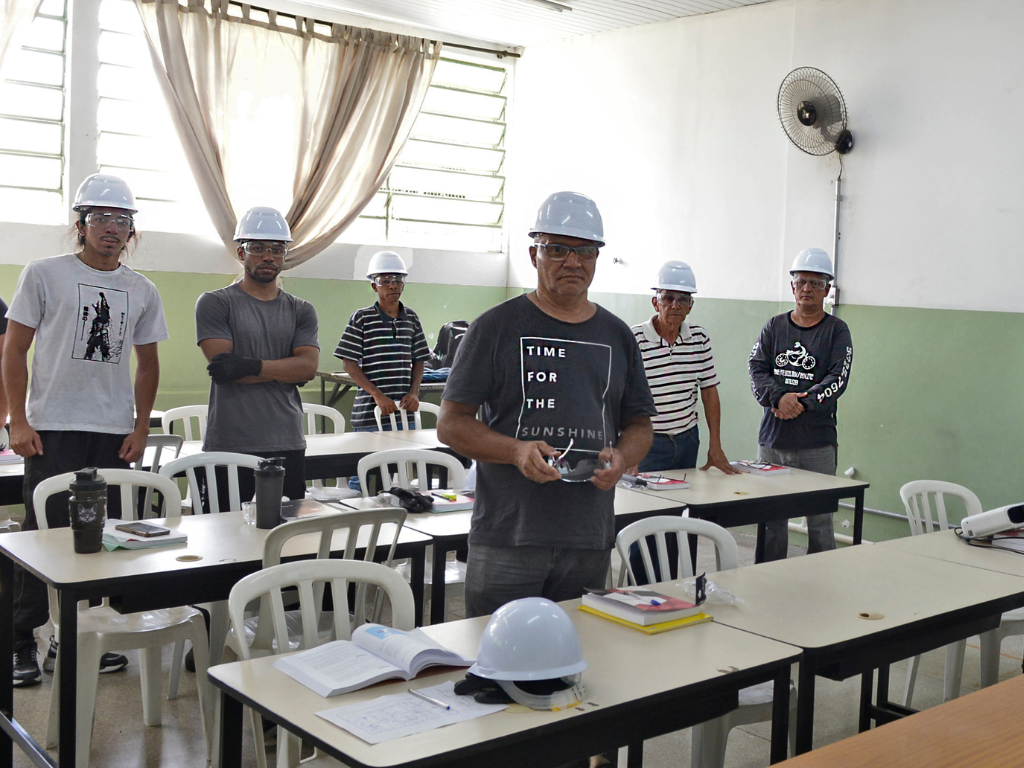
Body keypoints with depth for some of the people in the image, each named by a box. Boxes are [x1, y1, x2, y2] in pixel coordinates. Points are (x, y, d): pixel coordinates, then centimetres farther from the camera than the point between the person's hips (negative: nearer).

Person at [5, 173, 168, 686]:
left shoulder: (142, 292, 10)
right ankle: (21, 642, 13)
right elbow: (14, 350, 0)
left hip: (114, 433, 4)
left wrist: (141, 428, 9)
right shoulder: (44, 274, 0)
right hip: (52, 431, -3)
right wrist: (18, 422, -7)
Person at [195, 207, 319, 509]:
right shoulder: (214, 303, 2)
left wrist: (252, 366, -16)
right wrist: (284, 370, -6)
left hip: (288, 445, 4)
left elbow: (308, 367, -3)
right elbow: (224, 368, -9)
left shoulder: (301, 311, 13)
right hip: (229, 447, -3)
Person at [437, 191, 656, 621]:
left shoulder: (617, 336, 13)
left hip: (592, 541, 4)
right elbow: (451, 424, -1)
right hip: (506, 540, -3)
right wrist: (517, 450, -17)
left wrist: (620, 457, -5)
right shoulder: (497, 327, 1)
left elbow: (640, 425, 18)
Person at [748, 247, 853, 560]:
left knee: (820, 523, -2)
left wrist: (803, 403, -17)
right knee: (770, 522, 6)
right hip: (772, 440, 3)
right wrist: (779, 397, -15)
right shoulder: (775, 327, 13)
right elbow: (756, 369, 3)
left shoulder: (837, 330, 5)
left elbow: (838, 379, -5)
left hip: (817, 443, -2)